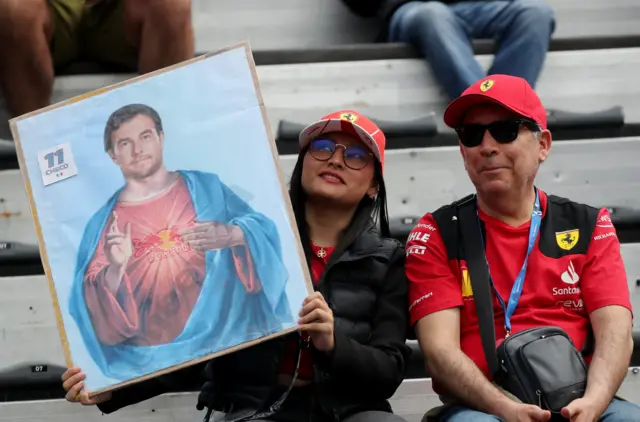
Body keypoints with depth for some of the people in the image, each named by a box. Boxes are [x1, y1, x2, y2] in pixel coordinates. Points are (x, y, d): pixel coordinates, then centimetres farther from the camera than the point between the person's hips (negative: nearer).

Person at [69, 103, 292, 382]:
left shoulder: (205, 187, 11)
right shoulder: (103, 224, 8)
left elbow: (261, 231, 6)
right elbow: (95, 309, 2)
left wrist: (231, 235, -15)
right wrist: (116, 269, -17)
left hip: (231, 334, 1)